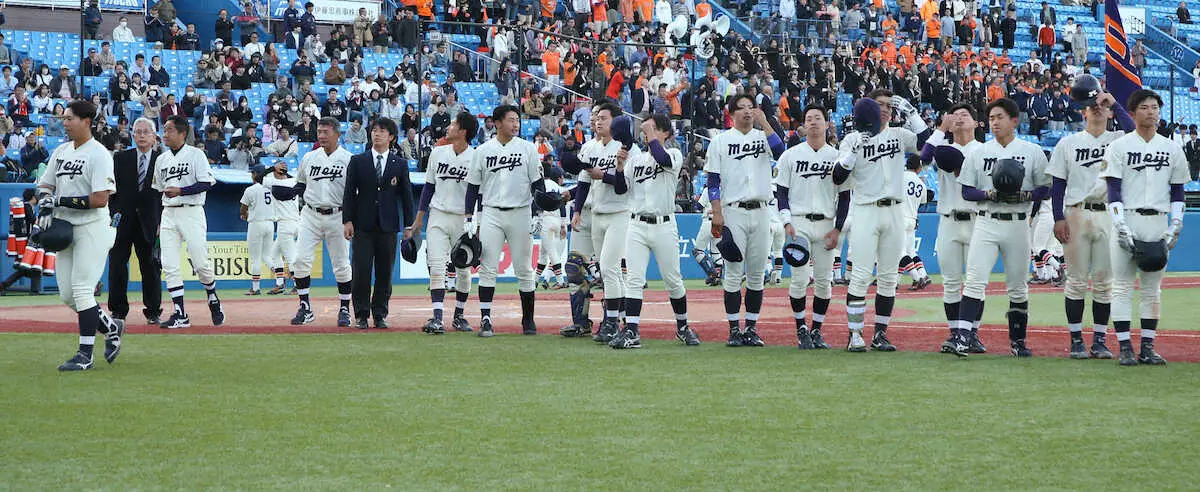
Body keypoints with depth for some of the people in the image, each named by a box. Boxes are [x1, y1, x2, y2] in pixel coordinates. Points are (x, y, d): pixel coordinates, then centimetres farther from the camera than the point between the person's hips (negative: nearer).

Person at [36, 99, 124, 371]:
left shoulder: (99, 154, -11)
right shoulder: (61, 152, 13)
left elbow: (100, 199, -19)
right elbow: (45, 185, 18)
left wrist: (61, 201, -18)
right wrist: (45, 205, -4)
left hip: (92, 228, -8)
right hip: (66, 230, 8)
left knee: (82, 289, -13)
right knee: (67, 294, 8)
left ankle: (85, 354, -9)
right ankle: (111, 327, 28)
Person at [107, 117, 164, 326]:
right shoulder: (121, 158, 7)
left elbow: (165, 194, 3)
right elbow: (112, 189, 6)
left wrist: (162, 223, -4)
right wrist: (113, 213, -6)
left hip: (149, 221, -1)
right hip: (122, 220, 1)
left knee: (151, 266, 2)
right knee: (117, 264, 1)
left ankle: (153, 311, 10)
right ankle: (118, 310, 8)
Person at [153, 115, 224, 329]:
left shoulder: (195, 155, -3)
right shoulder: (161, 159, 15)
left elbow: (206, 183, -11)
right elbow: (158, 192, 18)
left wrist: (180, 191, -21)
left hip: (191, 213, -5)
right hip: (168, 214, 5)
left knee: (200, 262, -8)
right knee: (169, 266, -4)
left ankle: (213, 300, 18)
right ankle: (180, 315, -2)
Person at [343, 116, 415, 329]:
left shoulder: (400, 164, 9)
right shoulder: (358, 161, 7)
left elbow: (406, 195, 9)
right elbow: (349, 192, 4)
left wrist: (408, 224, 4)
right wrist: (348, 220, -4)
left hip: (388, 226, 1)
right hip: (363, 225, -1)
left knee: (385, 273, 2)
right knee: (362, 271, -4)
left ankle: (380, 315, 10)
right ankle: (361, 315, 4)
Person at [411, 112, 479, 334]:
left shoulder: (476, 158, -6)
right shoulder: (438, 153, 6)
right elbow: (429, 185, 12)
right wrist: (419, 217, 10)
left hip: (464, 220, -2)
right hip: (438, 217, 2)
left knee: (463, 270, 6)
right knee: (436, 267, -10)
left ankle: (459, 316, 21)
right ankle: (437, 318, -15)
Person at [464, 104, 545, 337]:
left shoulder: (527, 148, 3)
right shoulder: (483, 151, 5)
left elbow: (538, 184, 3)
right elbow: (473, 186, 9)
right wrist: (469, 218, 3)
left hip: (520, 213, 0)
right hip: (491, 214, 0)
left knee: (524, 269, 4)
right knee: (488, 268, -6)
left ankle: (528, 319, 13)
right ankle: (485, 320, -5)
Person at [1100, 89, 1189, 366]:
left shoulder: (1172, 149, 12)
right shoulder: (1119, 147, 1)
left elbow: (1178, 192, 14)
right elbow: (1113, 191, -4)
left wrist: (1174, 228, 3)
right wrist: (1121, 227, -14)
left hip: (1158, 224, 3)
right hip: (1127, 220, -3)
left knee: (1152, 288, 6)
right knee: (1122, 287, -4)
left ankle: (1147, 348, 9)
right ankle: (1125, 348, -3)